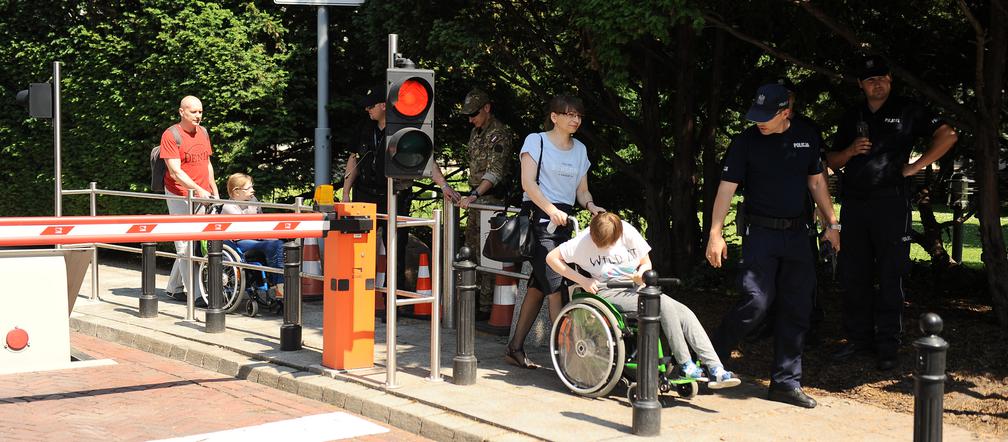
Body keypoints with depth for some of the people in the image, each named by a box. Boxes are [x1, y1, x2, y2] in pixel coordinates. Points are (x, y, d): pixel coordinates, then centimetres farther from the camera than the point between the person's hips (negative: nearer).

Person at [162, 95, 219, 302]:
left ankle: (174, 287, 24)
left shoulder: (203, 132, 12)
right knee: (185, 244, -4)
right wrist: (198, 190, -27)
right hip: (180, 196, -7)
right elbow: (175, 171, -18)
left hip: (203, 196, 7)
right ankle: (196, 293, -3)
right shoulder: (170, 135, -11)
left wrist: (214, 190, 17)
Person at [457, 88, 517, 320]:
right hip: (476, 197, 10)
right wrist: (471, 195, 19)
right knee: (470, 248, 13)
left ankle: (486, 307, -6)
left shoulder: (500, 134, -14)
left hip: (492, 198, -10)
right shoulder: (476, 132, 15)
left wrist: (474, 195, -34)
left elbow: (495, 171, -24)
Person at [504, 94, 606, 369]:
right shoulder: (536, 141, -1)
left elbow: (581, 190, 16)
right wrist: (551, 209, -23)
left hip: (564, 220, 6)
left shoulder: (580, 149, 17)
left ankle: (515, 349, 12)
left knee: (538, 286, 6)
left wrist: (591, 206, -6)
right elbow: (528, 183, -11)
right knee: (555, 285, -14)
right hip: (539, 217, -6)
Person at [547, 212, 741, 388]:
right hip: (609, 293, -5)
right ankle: (685, 365, -20)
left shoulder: (628, 232, -1)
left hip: (635, 288, 5)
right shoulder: (583, 241, -9)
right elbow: (551, 257, -7)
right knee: (664, 304, -28)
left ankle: (715, 370, -20)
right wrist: (583, 281, -14)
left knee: (685, 313, -17)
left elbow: (646, 262, 11)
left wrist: (642, 273, -14)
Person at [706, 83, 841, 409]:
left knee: (796, 309, 4)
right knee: (756, 302, -15)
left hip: (797, 233, 4)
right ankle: (710, 362, 4)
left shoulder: (807, 137, 6)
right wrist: (715, 233, -14)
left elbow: (816, 181, 16)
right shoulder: (747, 141, -6)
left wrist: (832, 223, 15)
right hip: (760, 232, -4)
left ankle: (786, 382, 13)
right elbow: (727, 187, -8)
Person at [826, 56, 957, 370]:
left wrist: (916, 167, -6)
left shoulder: (906, 111, 4)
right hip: (854, 203, 5)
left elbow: (947, 135, -1)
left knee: (890, 277, -1)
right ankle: (858, 338, 17)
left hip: (891, 203, -5)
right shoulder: (852, 117, 16)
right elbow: (832, 161, 18)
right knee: (853, 276, 7)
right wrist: (850, 151, -3)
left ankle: (887, 345, 4)